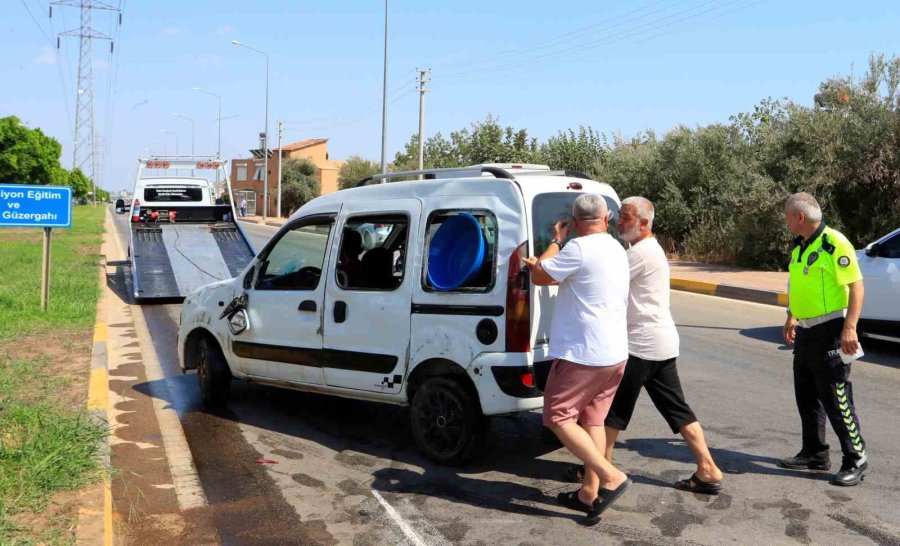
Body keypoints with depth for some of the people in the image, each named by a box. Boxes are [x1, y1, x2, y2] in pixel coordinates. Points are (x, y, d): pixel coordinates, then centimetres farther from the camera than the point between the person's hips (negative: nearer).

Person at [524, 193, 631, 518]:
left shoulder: (579, 248, -16)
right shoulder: (616, 250, 13)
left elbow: (539, 277, -6)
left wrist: (555, 241, 5)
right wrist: (544, 265, 25)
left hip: (583, 354, -9)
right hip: (615, 353, 9)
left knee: (558, 418, 1)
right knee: (592, 420, 15)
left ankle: (612, 477, -7)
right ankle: (590, 493, 19)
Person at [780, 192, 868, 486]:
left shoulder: (833, 243, -17)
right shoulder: (800, 245, 10)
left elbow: (856, 286, -20)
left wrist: (850, 328, -25)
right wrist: (791, 318, 23)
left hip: (829, 332, -9)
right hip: (806, 332, 9)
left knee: (836, 399, -4)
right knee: (806, 396, 14)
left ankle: (856, 460, 9)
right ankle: (814, 453, 26)